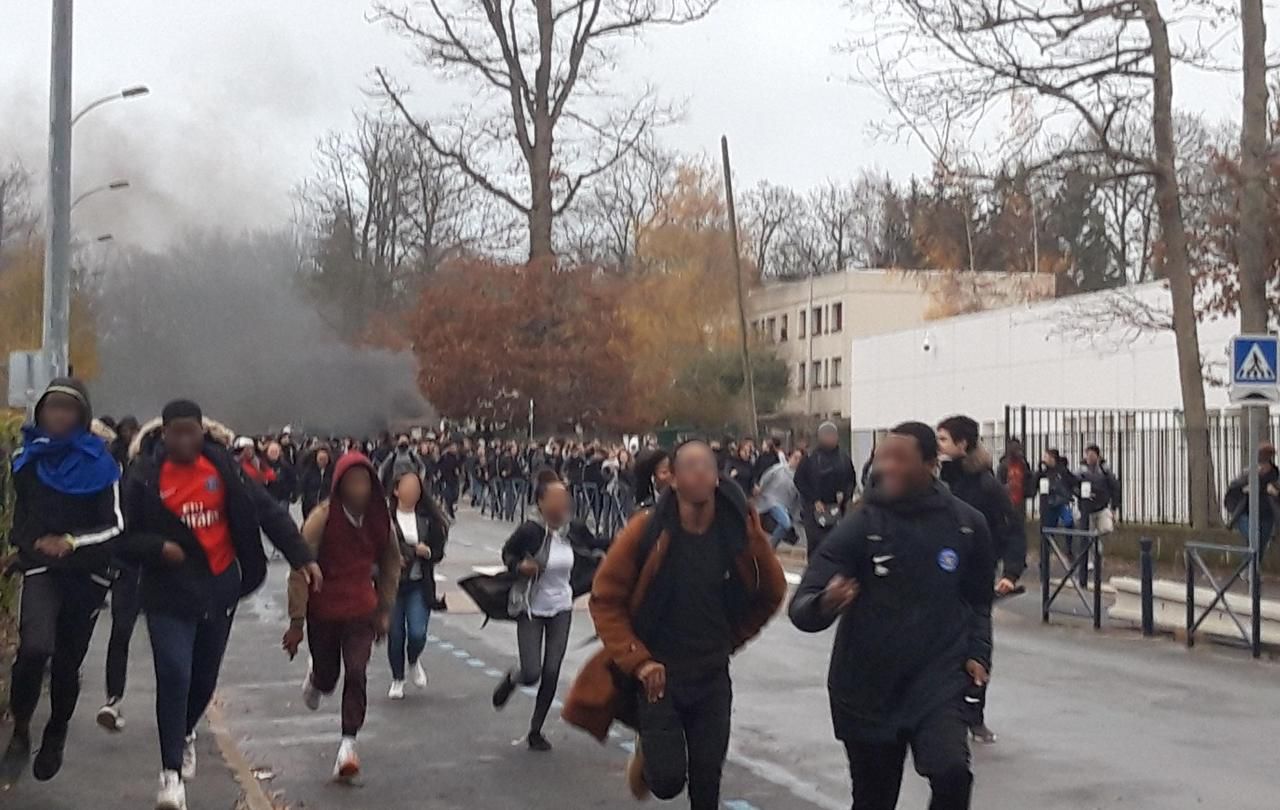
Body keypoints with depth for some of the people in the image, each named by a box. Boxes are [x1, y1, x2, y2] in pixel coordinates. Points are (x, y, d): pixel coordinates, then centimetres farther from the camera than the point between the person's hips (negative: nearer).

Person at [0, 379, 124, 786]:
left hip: (87, 574, 0)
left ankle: (55, 737, 32)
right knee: (34, 648, -24)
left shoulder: (99, 463, -4)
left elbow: (115, 525, -7)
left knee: (68, 661, 9)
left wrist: (71, 542, -19)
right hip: (40, 569, 0)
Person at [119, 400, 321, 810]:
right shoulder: (144, 475, -8)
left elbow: (267, 511, -4)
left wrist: (301, 556, -11)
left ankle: (184, 733, 47)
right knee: (174, 675, -14)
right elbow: (124, 536, -3)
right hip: (168, 593, -2)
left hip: (219, 588, 3)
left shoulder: (224, 467, -4)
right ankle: (171, 771, -1)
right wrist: (157, 548, -23)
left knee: (205, 677, 15)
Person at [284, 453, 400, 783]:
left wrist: (385, 611, 11)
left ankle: (348, 744, -4)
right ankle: (316, 676, 50)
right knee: (328, 677, 12)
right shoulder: (322, 519, -16)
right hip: (322, 611, -2)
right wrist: (297, 621, -14)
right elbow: (301, 570, -14)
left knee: (356, 674, -11)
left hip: (361, 610, 2)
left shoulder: (379, 519, -4)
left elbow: (390, 566, 10)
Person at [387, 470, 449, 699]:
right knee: (395, 635, 5)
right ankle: (397, 679, 28)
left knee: (417, 633, -12)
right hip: (391, 584, -1)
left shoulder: (428, 519, 2)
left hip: (419, 586, 1)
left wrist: (427, 552, -15)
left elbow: (439, 551, 6)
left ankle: (414, 660, 23)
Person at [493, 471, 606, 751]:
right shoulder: (530, 531, -19)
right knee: (532, 674, -7)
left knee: (551, 673, 2)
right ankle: (511, 679, 32)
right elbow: (507, 553, -2)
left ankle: (536, 730, 21)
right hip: (531, 609, -3)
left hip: (561, 609, 3)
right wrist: (519, 566, -21)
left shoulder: (575, 529, -8)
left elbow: (594, 546, 11)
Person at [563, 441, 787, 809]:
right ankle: (647, 753, 29)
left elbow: (772, 593, 7)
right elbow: (605, 600, -8)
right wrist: (637, 661, -13)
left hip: (713, 675, 2)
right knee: (668, 779, -6)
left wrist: (729, 639, 8)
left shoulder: (741, 531, -10)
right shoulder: (646, 530, -16)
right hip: (657, 673, -2)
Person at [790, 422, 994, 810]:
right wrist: (823, 605, -37)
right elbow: (801, 606, -16)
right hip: (866, 690, 0)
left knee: (951, 773, -25)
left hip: (938, 681, 0)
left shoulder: (966, 525, -3)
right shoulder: (860, 526, -10)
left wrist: (977, 652, 2)